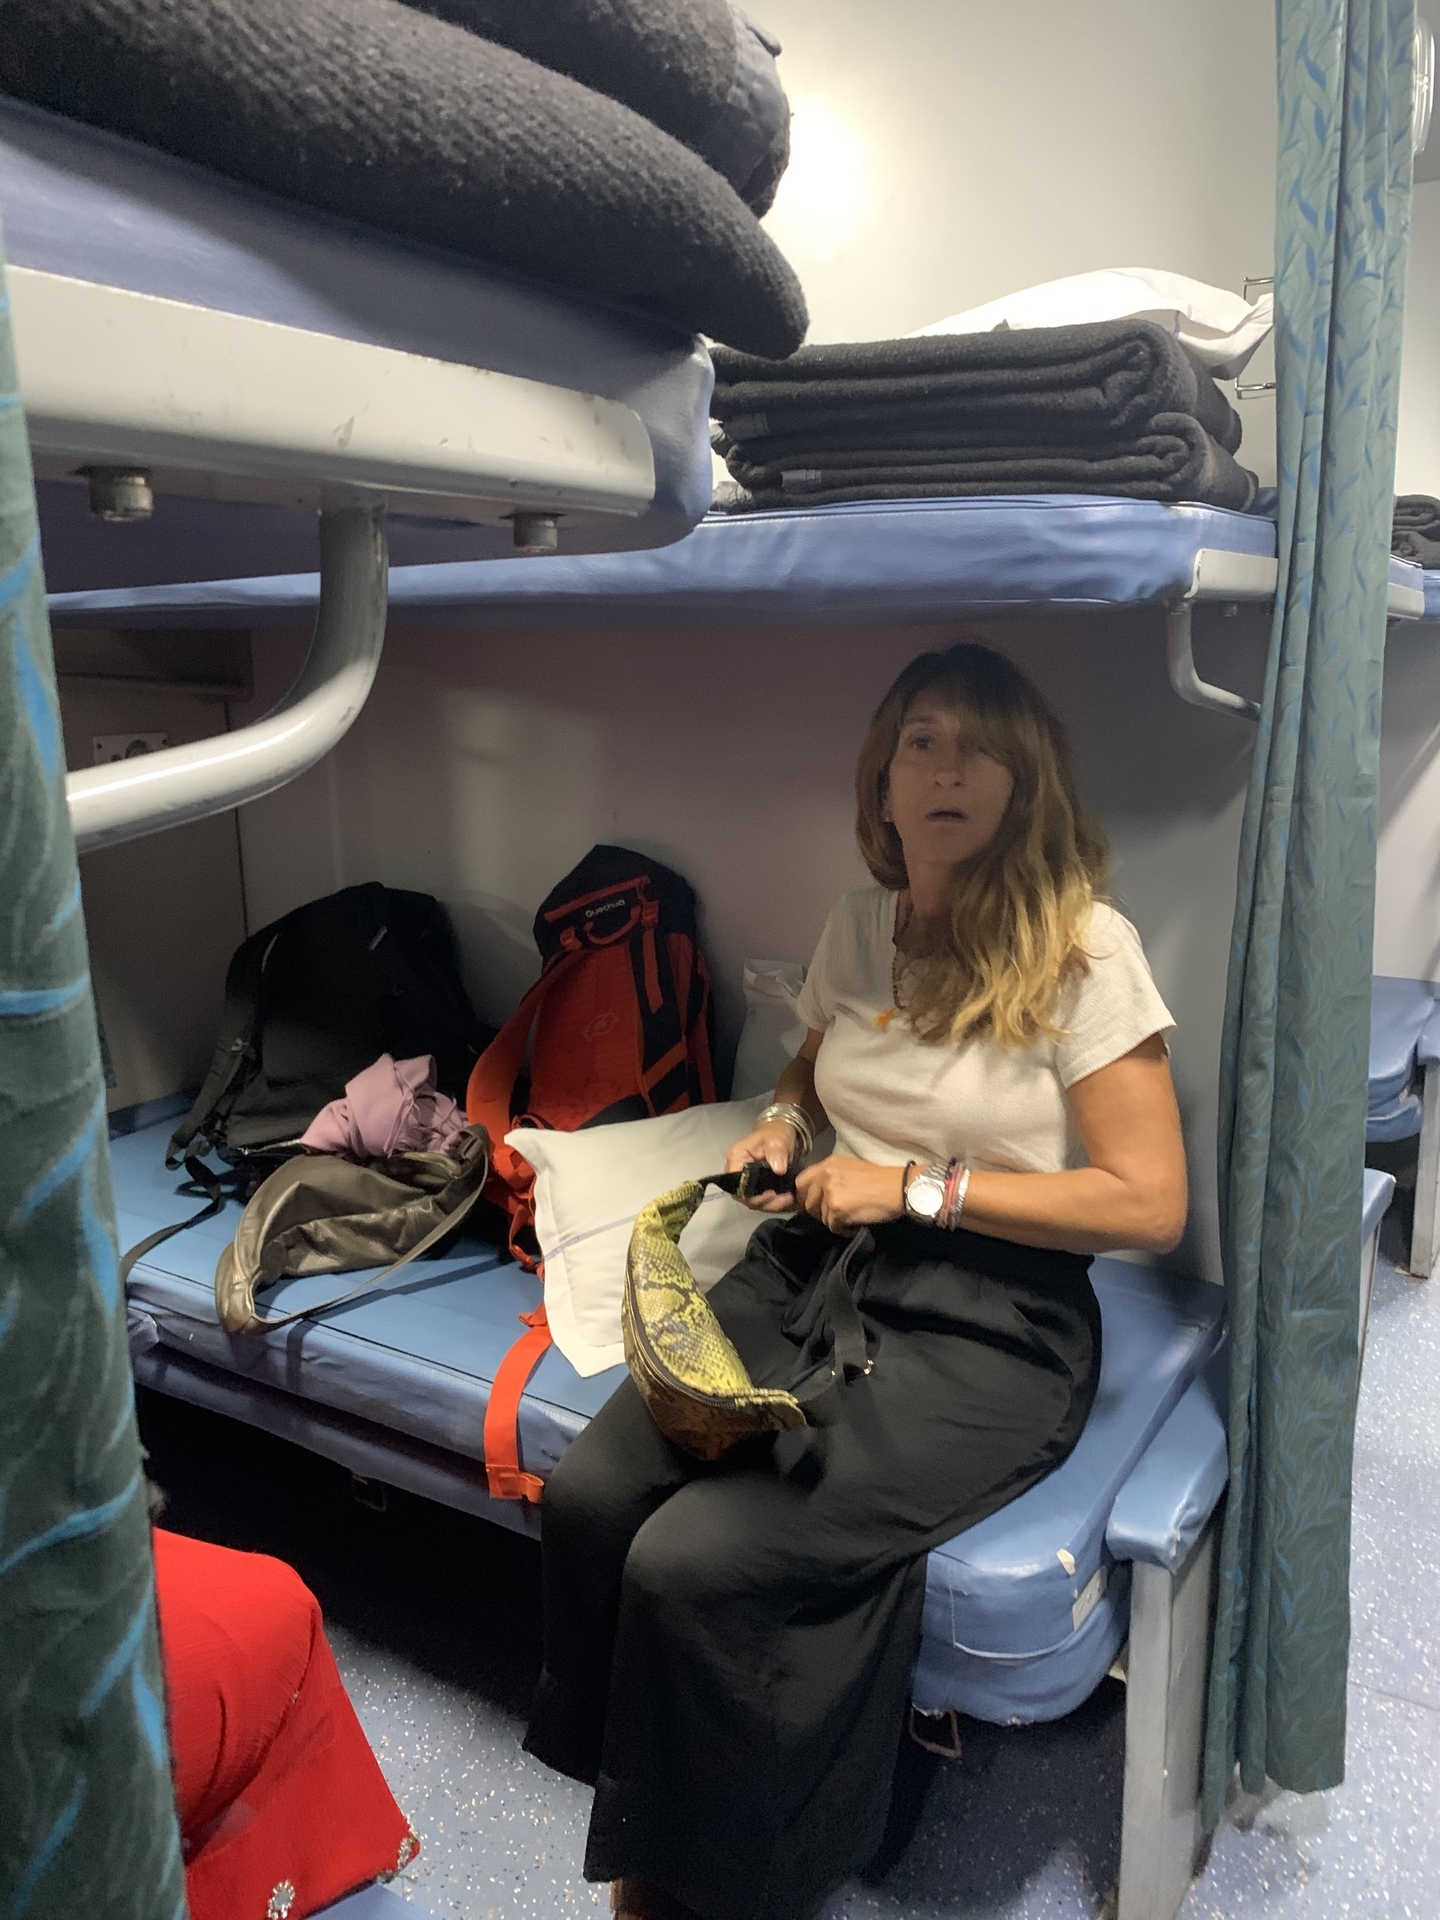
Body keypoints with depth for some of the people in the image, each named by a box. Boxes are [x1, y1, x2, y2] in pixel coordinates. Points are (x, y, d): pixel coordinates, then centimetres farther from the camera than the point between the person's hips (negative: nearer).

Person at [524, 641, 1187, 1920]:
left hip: (986, 1325, -5)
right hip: (816, 1270, 6)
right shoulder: (860, 927, 8)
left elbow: (1151, 1206, -11)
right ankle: (642, 1814, 11)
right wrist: (782, 1122, 4)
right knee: (588, 1493, -15)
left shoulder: (1086, 951, -10)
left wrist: (920, 1185, -14)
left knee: (698, 1561, -21)